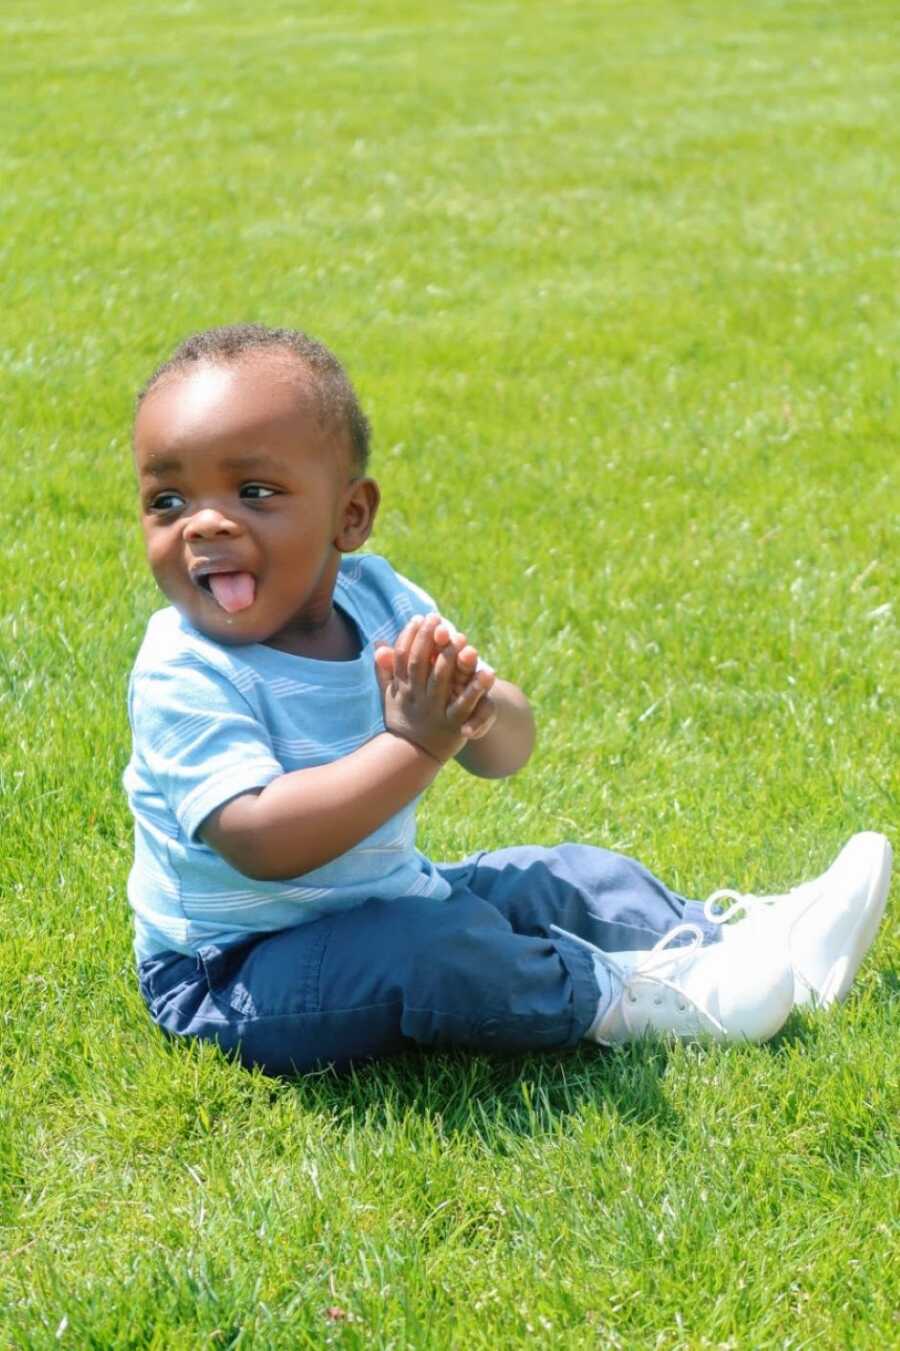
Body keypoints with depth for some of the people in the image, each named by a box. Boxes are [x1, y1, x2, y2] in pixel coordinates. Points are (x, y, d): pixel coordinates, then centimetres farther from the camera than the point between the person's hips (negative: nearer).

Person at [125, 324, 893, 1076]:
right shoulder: (184, 676, -23)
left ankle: (753, 942, 25)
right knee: (424, 947, -30)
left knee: (566, 878, 11)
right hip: (233, 976, -7)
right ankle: (618, 999, -11)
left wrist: (480, 710, -28)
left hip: (387, 902, 8)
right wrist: (413, 746, -37)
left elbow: (507, 754, -3)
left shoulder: (377, 599, -3)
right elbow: (259, 841, -35)